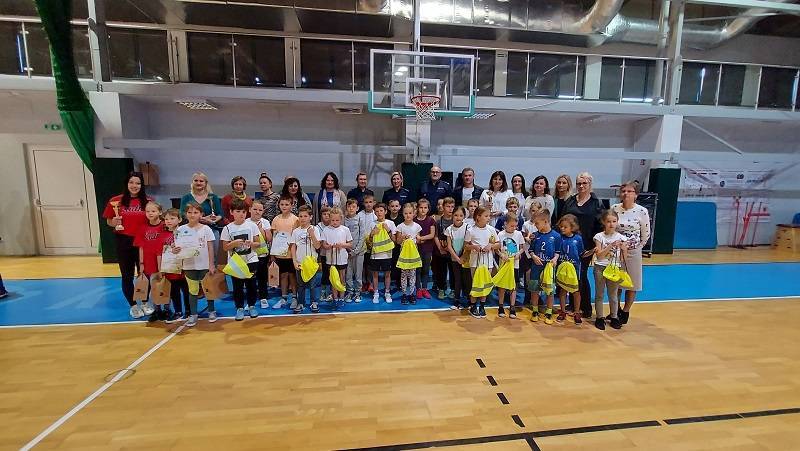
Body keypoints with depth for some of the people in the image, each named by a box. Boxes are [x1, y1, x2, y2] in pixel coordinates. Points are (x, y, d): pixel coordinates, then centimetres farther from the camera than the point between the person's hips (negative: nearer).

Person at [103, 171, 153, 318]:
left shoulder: (148, 201, -1)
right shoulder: (116, 201, -3)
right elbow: (109, 221, 6)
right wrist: (114, 222, -15)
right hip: (123, 242, 0)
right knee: (127, 276, 11)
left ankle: (145, 303, 29)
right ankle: (133, 306, 28)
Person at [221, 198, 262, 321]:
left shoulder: (252, 225, -2)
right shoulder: (227, 228, -3)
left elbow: (258, 243, 1)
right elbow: (225, 247, 0)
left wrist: (251, 243, -19)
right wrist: (234, 243, -19)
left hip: (251, 260, 0)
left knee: (251, 284, 9)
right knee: (237, 286, 8)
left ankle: (251, 306, 25)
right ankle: (239, 308, 21)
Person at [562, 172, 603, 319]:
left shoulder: (596, 203, 0)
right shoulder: (570, 201, 8)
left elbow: (600, 225, -3)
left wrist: (595, 246, -9)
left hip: (586, 246, -3)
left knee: (582, 275, 1)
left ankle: (586, 308, 15)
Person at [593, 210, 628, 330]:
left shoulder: (621, 238, 0)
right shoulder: (599, 236, -4)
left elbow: (623, 258, 0)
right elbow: (599, 255, -11)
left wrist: (623, 249, -19)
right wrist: (611, 245, -19)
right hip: (600, 268, -1)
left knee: (613, 295, 11)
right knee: (599, 294, 8)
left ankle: (614, 317, 27)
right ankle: (600, 318, 19)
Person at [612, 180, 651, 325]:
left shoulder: (642, 211, -12)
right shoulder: (614, 208, -5)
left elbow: (646, 235, -2)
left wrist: (636, 247, 3)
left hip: (633, 252, -2)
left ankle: (626, 312, 26)